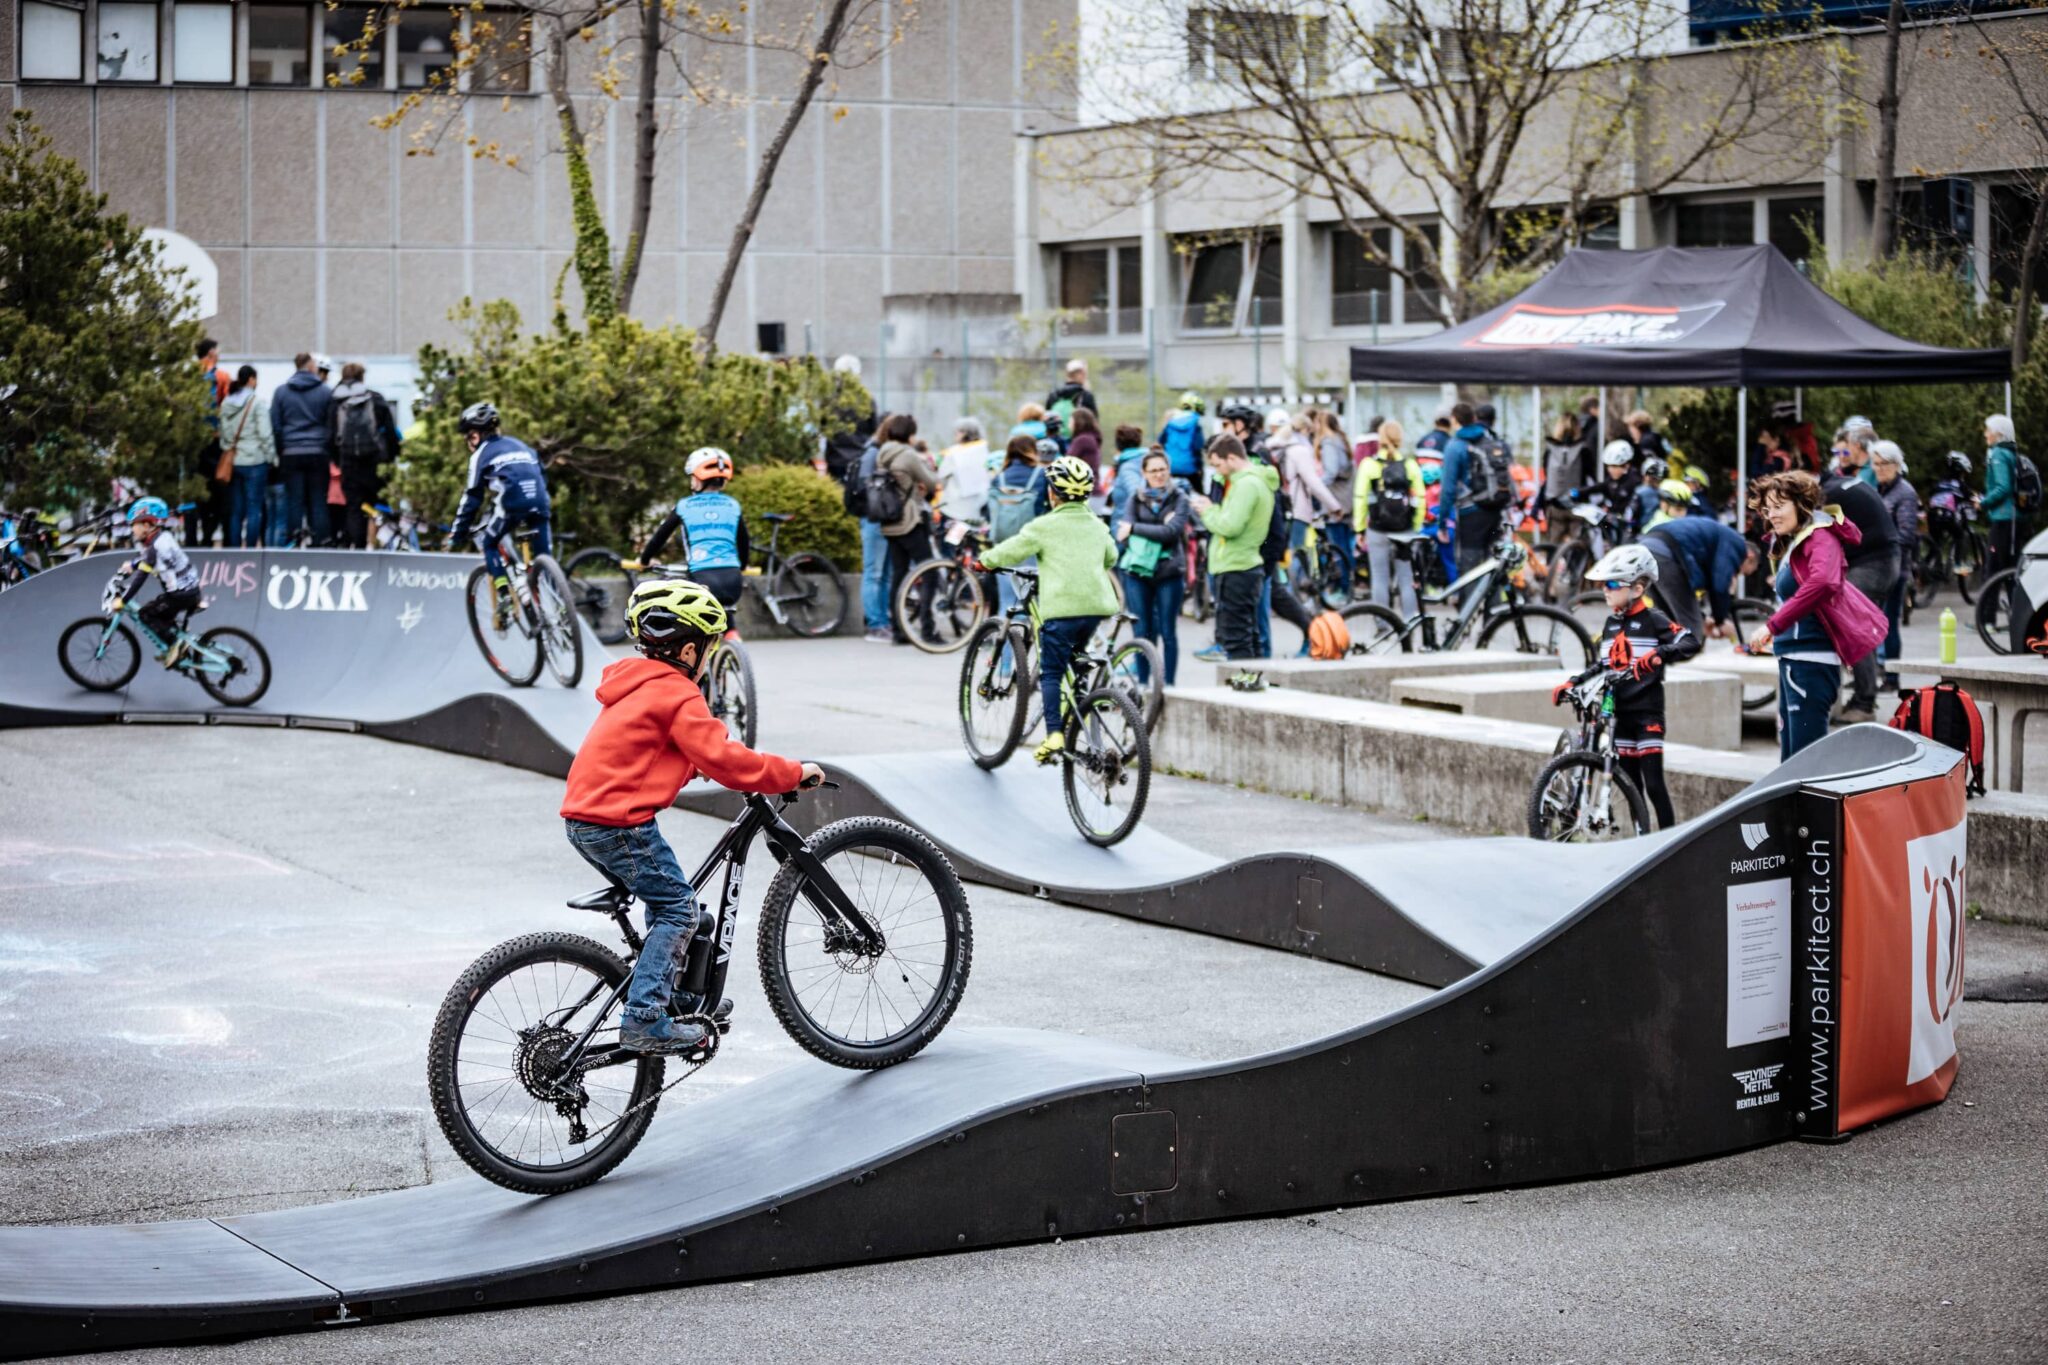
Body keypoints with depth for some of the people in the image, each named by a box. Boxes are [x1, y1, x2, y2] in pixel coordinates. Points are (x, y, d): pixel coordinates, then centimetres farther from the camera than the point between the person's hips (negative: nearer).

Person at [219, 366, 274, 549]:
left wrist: (228, 452, 16)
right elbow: (265, 434, -12)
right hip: (255, 461, -6)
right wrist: (272, 458, -3)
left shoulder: (226, 404, 7)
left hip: (233, 462, 6)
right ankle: (250, 547, -6)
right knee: (254, 508, -3)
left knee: (236, 509, 11)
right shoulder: (257, 403, -10)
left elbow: (223, 433, 9)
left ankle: (234, 548, 12)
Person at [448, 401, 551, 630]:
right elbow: (543, 479, 32)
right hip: (540, 506, 4)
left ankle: (505, 596, 0)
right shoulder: (522, 446, 29)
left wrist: (456, 535, 19)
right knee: (543, 559, 12)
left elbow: (471, 498, 13)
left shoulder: (481, 454, 14)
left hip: (511, 505, -4)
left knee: (488, 544, 17)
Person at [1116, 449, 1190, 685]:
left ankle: (1169, 683, 8)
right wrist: (1158, 530, -15)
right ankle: (1142, 684, 12)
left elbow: (1172, 531, -13)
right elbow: (1124, 536, -4)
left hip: (1169, 574, -1)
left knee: (1168, 632, 1)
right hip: (1138, 573, 1)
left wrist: (1135, 528, -10)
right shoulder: (1135, 499, 8)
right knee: (1143, 632, 4)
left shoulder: (1179, 498, 3)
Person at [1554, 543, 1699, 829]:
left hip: (1647, 711, -7)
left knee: (1653, 783, -10)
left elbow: (1691, 642, -20)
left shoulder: (1652, 620, -7)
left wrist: (1660, 654, -36)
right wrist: (1571, 684, 6)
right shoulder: (1611, 623, 14)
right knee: (1631, 784, 9)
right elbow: (1600, 666, 20)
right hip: (1618, 712, 7)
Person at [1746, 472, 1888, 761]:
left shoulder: (1820, 537, -12)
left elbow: (1823, 583, -31)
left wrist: (1773, 626, -33)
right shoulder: (1789, 544, 18)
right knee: (1790, 753, 13)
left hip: (1811, 659, -10)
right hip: (1791, 658, 10)